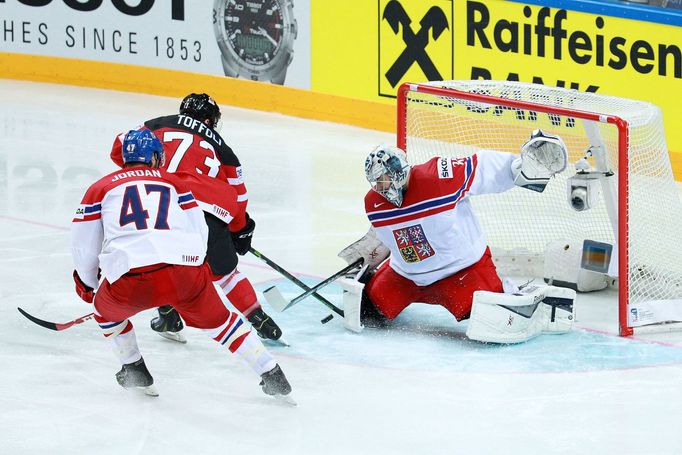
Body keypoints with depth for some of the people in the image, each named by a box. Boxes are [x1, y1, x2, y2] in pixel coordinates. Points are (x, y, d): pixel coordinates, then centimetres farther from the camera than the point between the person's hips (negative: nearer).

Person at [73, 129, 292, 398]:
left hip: (130, 280, -1)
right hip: (186, 272, 2)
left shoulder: (100, 188, 20)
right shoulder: (173, 182, 23)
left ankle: (134, 369, 29)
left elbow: (83, 244, 21)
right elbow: (199, 233, 22)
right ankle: (270, 374, 22)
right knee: (217, 319, 25)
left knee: (105, 308, 32)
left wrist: (86, 282, 38)